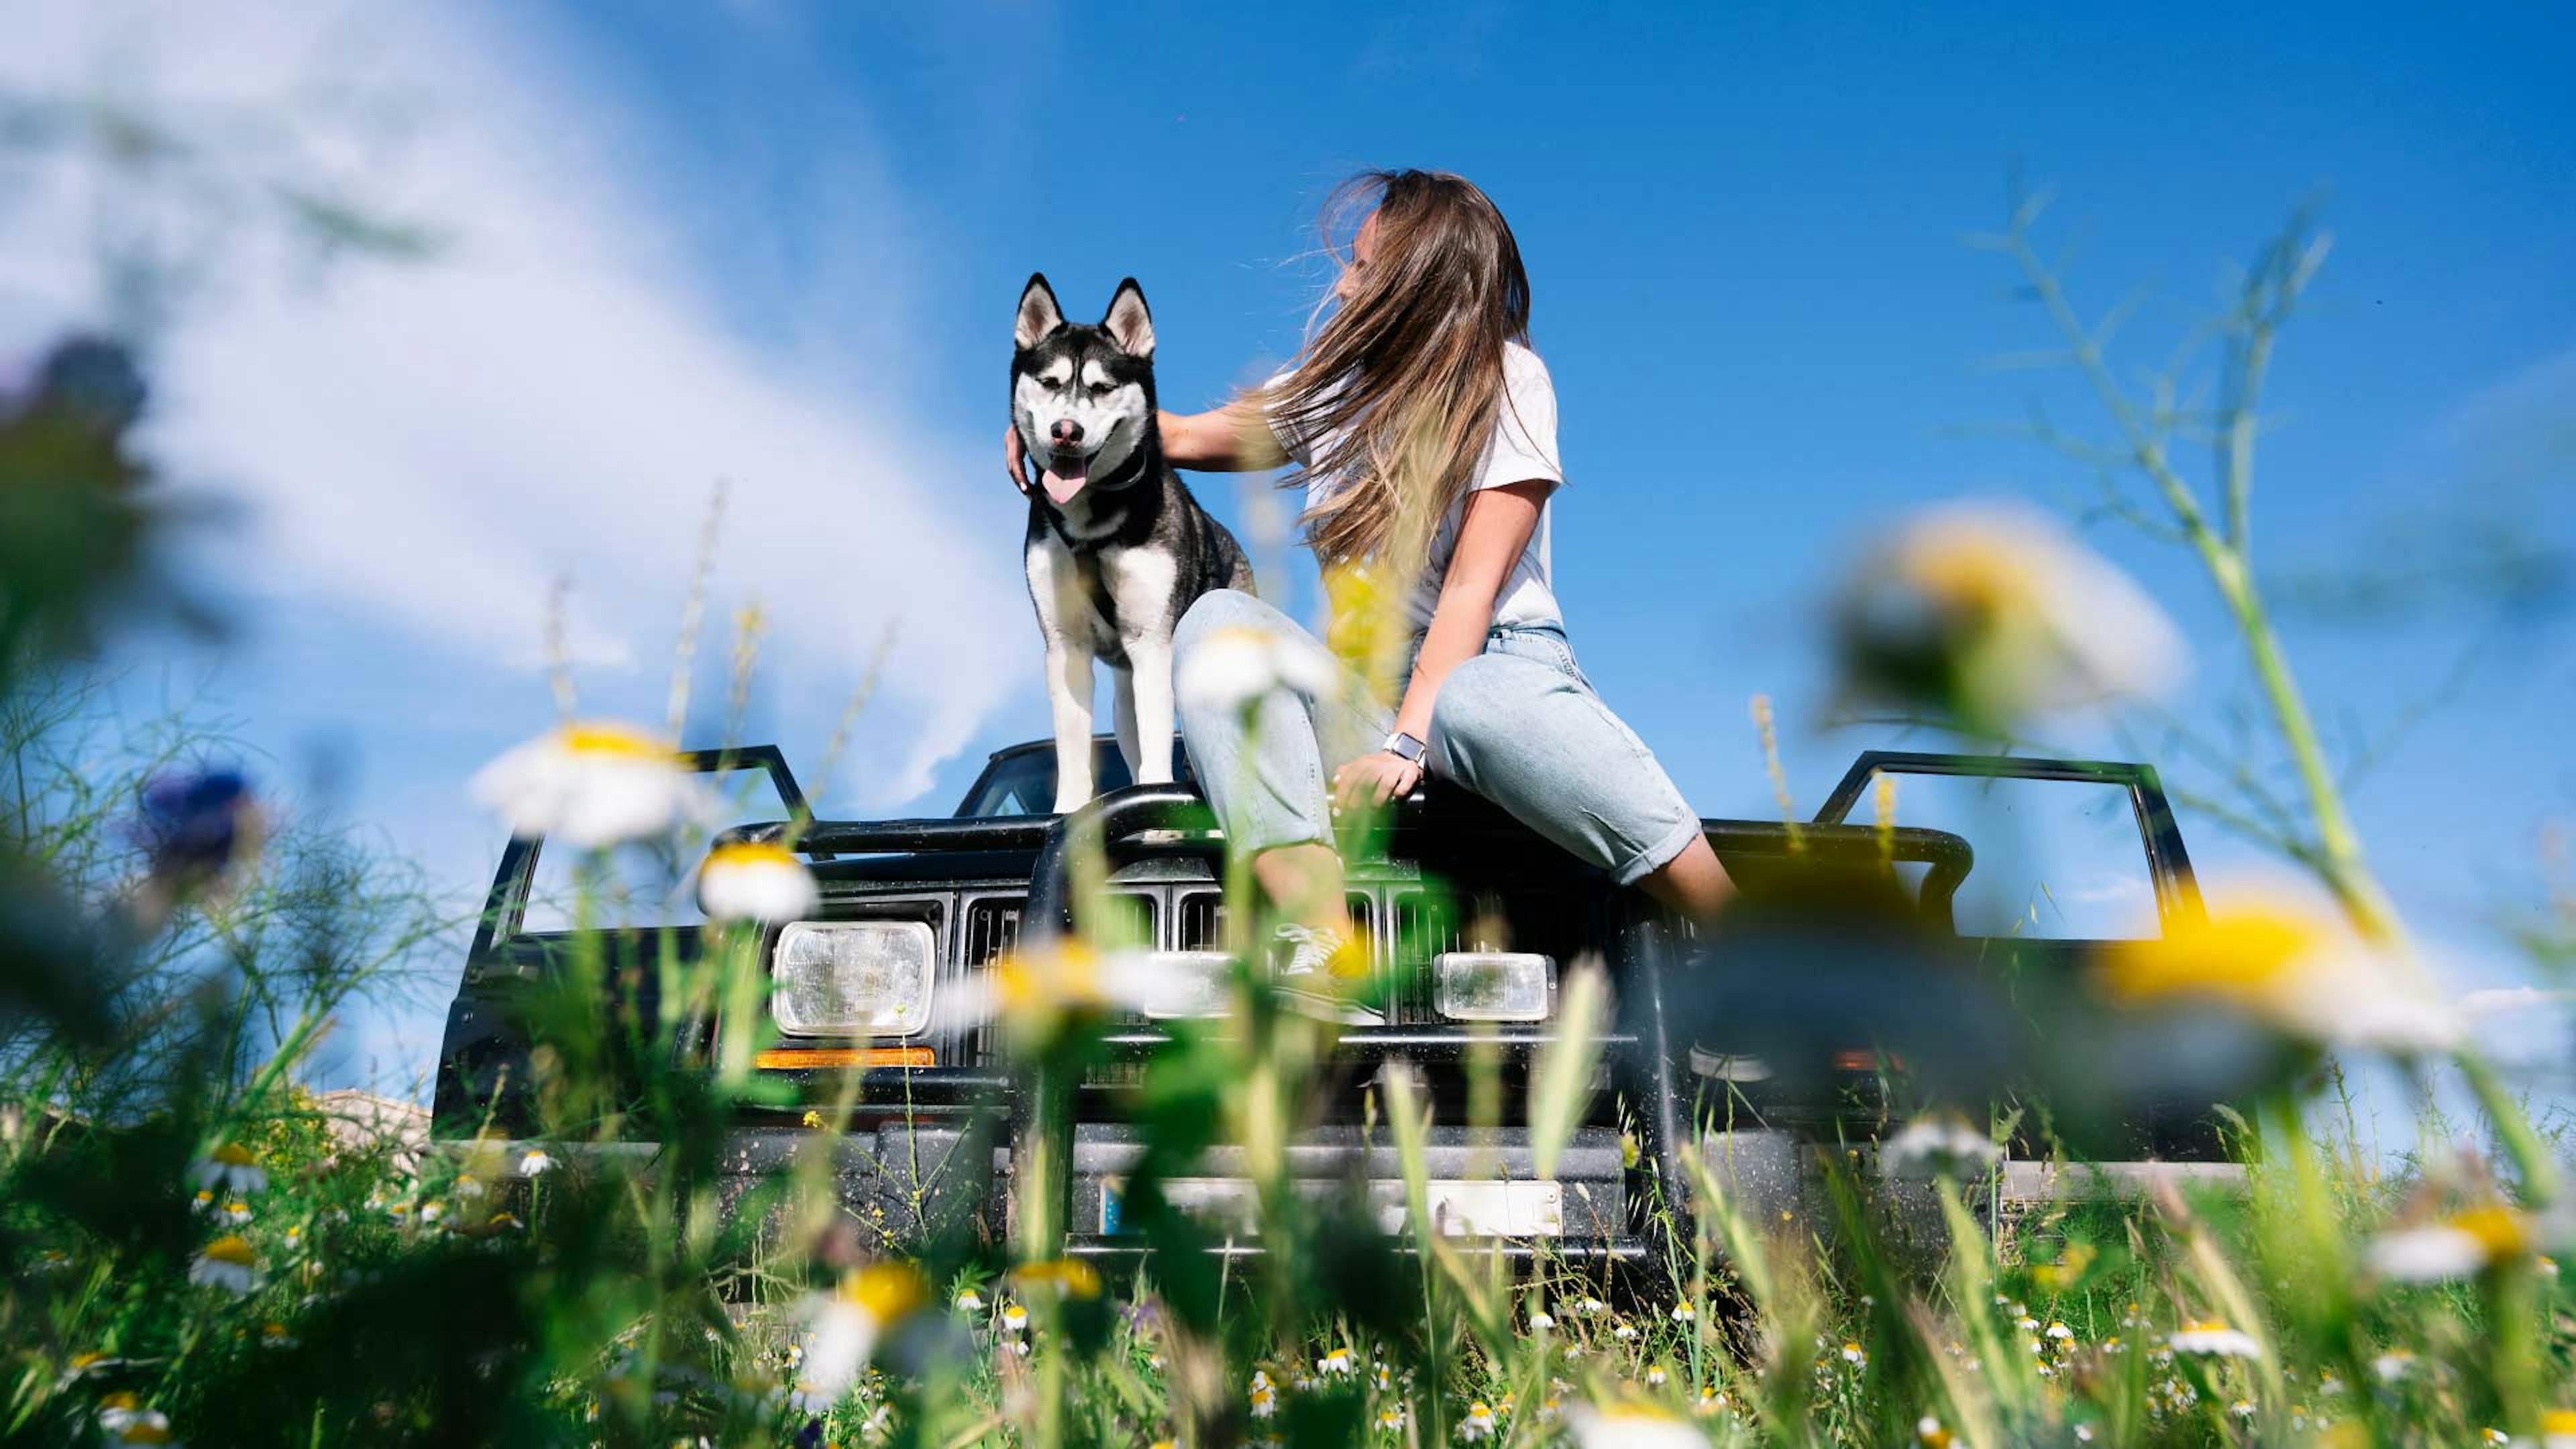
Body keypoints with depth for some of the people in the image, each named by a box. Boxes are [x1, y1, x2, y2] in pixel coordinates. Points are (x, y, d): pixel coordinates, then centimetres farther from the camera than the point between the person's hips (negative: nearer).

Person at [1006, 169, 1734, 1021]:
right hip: (1367, 694, 5)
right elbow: (1187, 437, 28)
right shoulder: (1335, 384, 14)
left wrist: (1407, 740, -23)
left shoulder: (1508, 381, -2)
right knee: (1219, 620, -22)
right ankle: (1321, 952, -38)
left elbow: (1473, 584, -13)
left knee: (1478, 702, -41)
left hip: (1498, 665, -4)